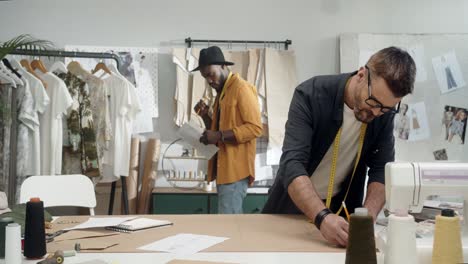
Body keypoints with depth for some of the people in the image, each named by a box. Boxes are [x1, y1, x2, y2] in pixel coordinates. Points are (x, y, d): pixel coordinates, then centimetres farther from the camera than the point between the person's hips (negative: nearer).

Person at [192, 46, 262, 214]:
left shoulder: (242, 88, -9)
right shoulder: (222, 92, 18)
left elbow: (255, 128, -18)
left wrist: (219, 136, -22)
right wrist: (205, 116, 5)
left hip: (235, 169, -9)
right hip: (223, 168, 9)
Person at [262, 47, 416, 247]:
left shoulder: (384, 111, -13)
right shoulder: (311, 95, -26)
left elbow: (382, 169, -12)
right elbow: (292, 164, -34)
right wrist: (322, 217, -47)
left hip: (344, 210, 3)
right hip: (292, 205, -2)